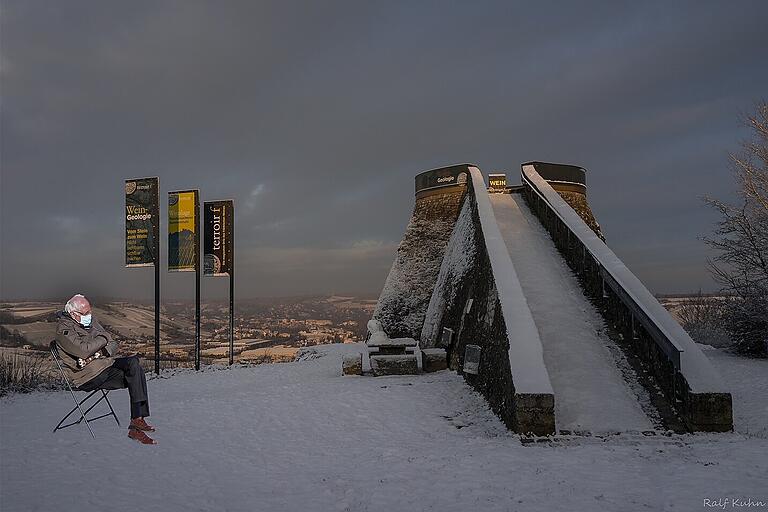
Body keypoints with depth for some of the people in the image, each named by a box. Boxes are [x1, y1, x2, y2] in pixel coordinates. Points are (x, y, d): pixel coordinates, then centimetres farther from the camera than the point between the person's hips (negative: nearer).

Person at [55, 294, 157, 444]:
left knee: (134, 362, -21)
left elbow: (113, 345, 13)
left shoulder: (91, 321, 17)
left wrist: (100, 353, -9)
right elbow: (84, 350, -22)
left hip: (104, 363, 7)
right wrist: (103, 339, -6)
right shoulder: (64, 330, -6)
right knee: (134, 374, -22)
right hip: (87, 376, -7)